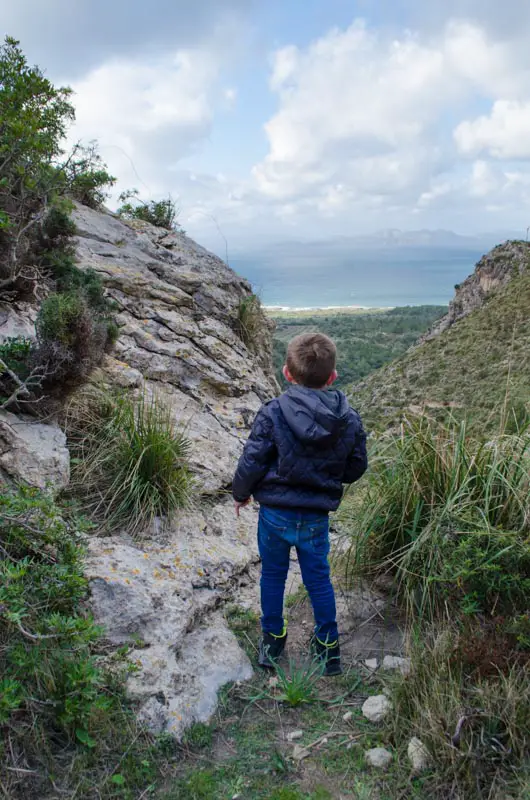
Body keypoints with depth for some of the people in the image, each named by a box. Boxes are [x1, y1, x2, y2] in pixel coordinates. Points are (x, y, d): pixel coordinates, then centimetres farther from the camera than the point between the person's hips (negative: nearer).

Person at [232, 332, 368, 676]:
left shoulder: (272, 413, -18)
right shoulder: (350, 419, -9)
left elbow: (251, 463, -14)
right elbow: (356, 468, 2)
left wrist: (241, 493, 5)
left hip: (276, 511, -1)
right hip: (317, 516, 2)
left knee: (273, 575, 18)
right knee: (319, 578, 18)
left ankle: (272, 642, 33)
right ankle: (329, 648, 31)